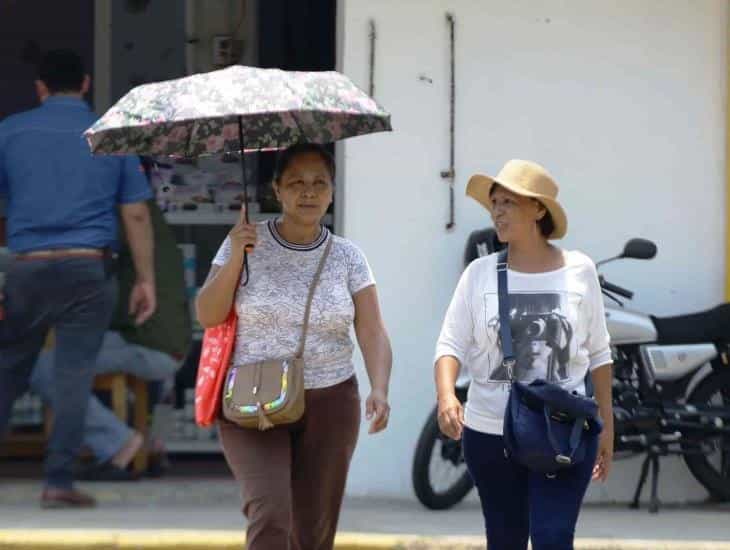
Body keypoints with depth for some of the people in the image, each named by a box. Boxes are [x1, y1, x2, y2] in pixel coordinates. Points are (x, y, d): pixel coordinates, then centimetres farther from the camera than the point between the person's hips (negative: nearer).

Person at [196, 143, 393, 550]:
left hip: (328, 405, 2)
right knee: (270, 515, -21)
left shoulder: (347, 257, 2)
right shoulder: (246, 243, -1)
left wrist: (379, 390, -21)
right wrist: (235, 258, -17)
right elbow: (208, 316, -5)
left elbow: (373, 334, -4)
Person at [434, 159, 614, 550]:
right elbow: (451, 344, -3)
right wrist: (446, 396, -22)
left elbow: (598, 354, 7)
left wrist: (607, 426, 7)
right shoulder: (480, 273, 2)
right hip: (489, 434, 2)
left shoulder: (579, 271, 1)